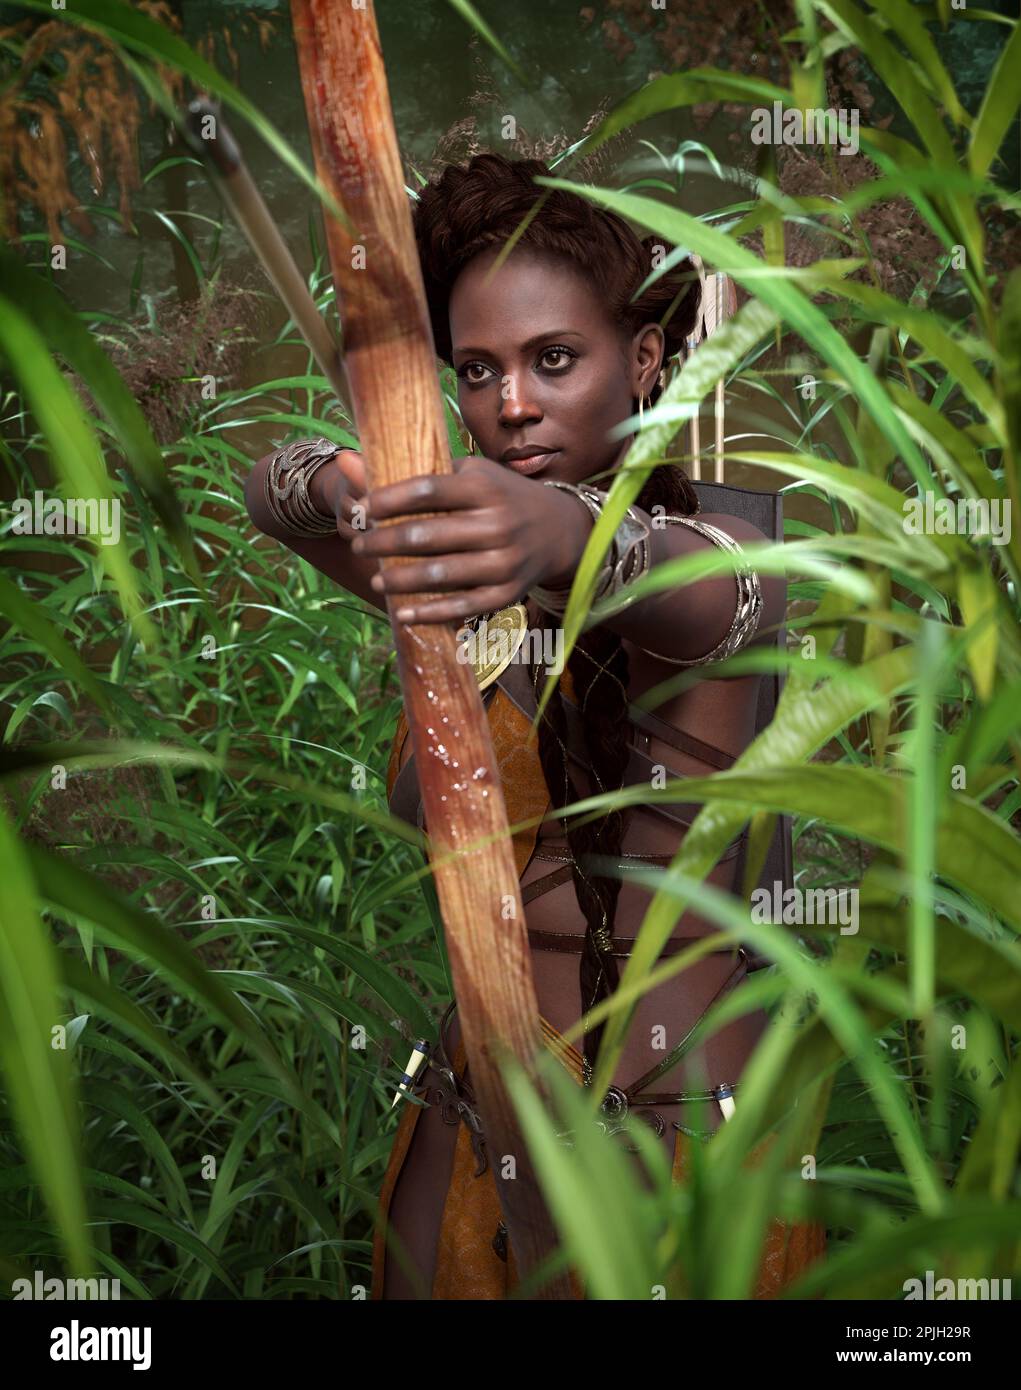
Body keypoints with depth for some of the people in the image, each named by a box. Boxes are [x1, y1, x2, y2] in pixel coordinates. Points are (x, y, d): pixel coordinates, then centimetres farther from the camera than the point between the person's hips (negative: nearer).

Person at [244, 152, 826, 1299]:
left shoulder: (721, 565, -10)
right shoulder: (463, 568, 2)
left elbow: (690, 580, -34)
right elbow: (269, 487, -14)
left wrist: (564, 539, -56)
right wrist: (341, 485, -38)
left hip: (688, 1125, -4)